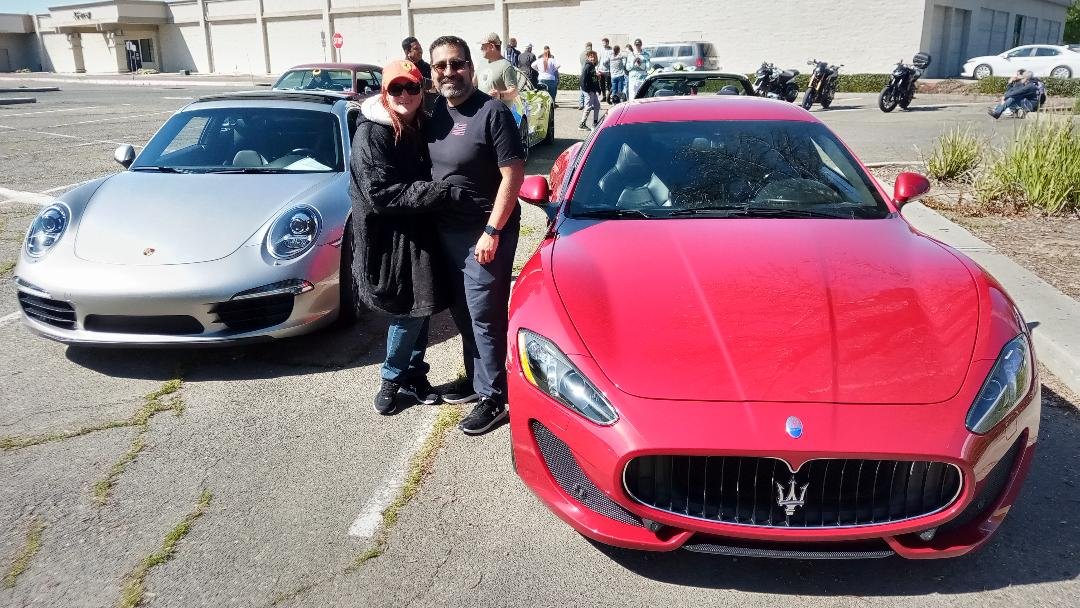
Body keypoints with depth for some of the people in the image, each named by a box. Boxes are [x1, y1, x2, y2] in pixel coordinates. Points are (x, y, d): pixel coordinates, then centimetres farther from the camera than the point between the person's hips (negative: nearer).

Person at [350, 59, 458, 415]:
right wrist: (441, 192, -26)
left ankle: (414, 376, 27)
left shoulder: (419, 128, 10)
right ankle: (392, 379, 18)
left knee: (421, 308, 11)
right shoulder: (371, 134, -14)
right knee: (409, 312, -2)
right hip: (388, 239, -7)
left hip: (420, 234, 7)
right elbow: (380, 194, -23)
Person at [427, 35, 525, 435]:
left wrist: (492, 231, -19)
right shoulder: (436, 112, 8)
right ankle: (476, 379, 33)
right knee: (463, 313, 16)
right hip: (447, 231, 7)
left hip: (483, 233, -7)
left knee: (484, 316, -1)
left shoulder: (492, 112, -13)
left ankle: (493, 397, 10)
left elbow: (513, 174, -16)